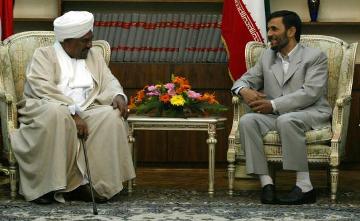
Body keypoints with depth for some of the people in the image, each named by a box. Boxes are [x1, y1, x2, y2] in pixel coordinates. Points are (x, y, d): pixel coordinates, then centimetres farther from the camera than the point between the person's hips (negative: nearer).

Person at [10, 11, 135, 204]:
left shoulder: (95, 56, 20)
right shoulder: (44, 55, 2)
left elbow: (109, 83, 12)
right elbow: (43, 89, -13)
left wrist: (118, 96, -13)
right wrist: (73, 113, -24)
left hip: (86, 111, 5)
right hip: (45, 111, -5)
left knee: (111, 115, -25)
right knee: (57, 113, -39)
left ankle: (91, 183, -27)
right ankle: (46, 186, -34)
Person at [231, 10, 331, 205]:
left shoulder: (315, 56, 0)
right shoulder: (266, 57, 19)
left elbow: (310, 93, -13)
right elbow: (244, 80, 19)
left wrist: (273, 105, -21)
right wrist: (244, 91, -9)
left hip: (311, 114, -5)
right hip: (275, 115, 5)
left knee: (286, 120, -39)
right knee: (247, 121, -26)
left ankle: (304, 186, -36)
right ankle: (266, 182, -31)